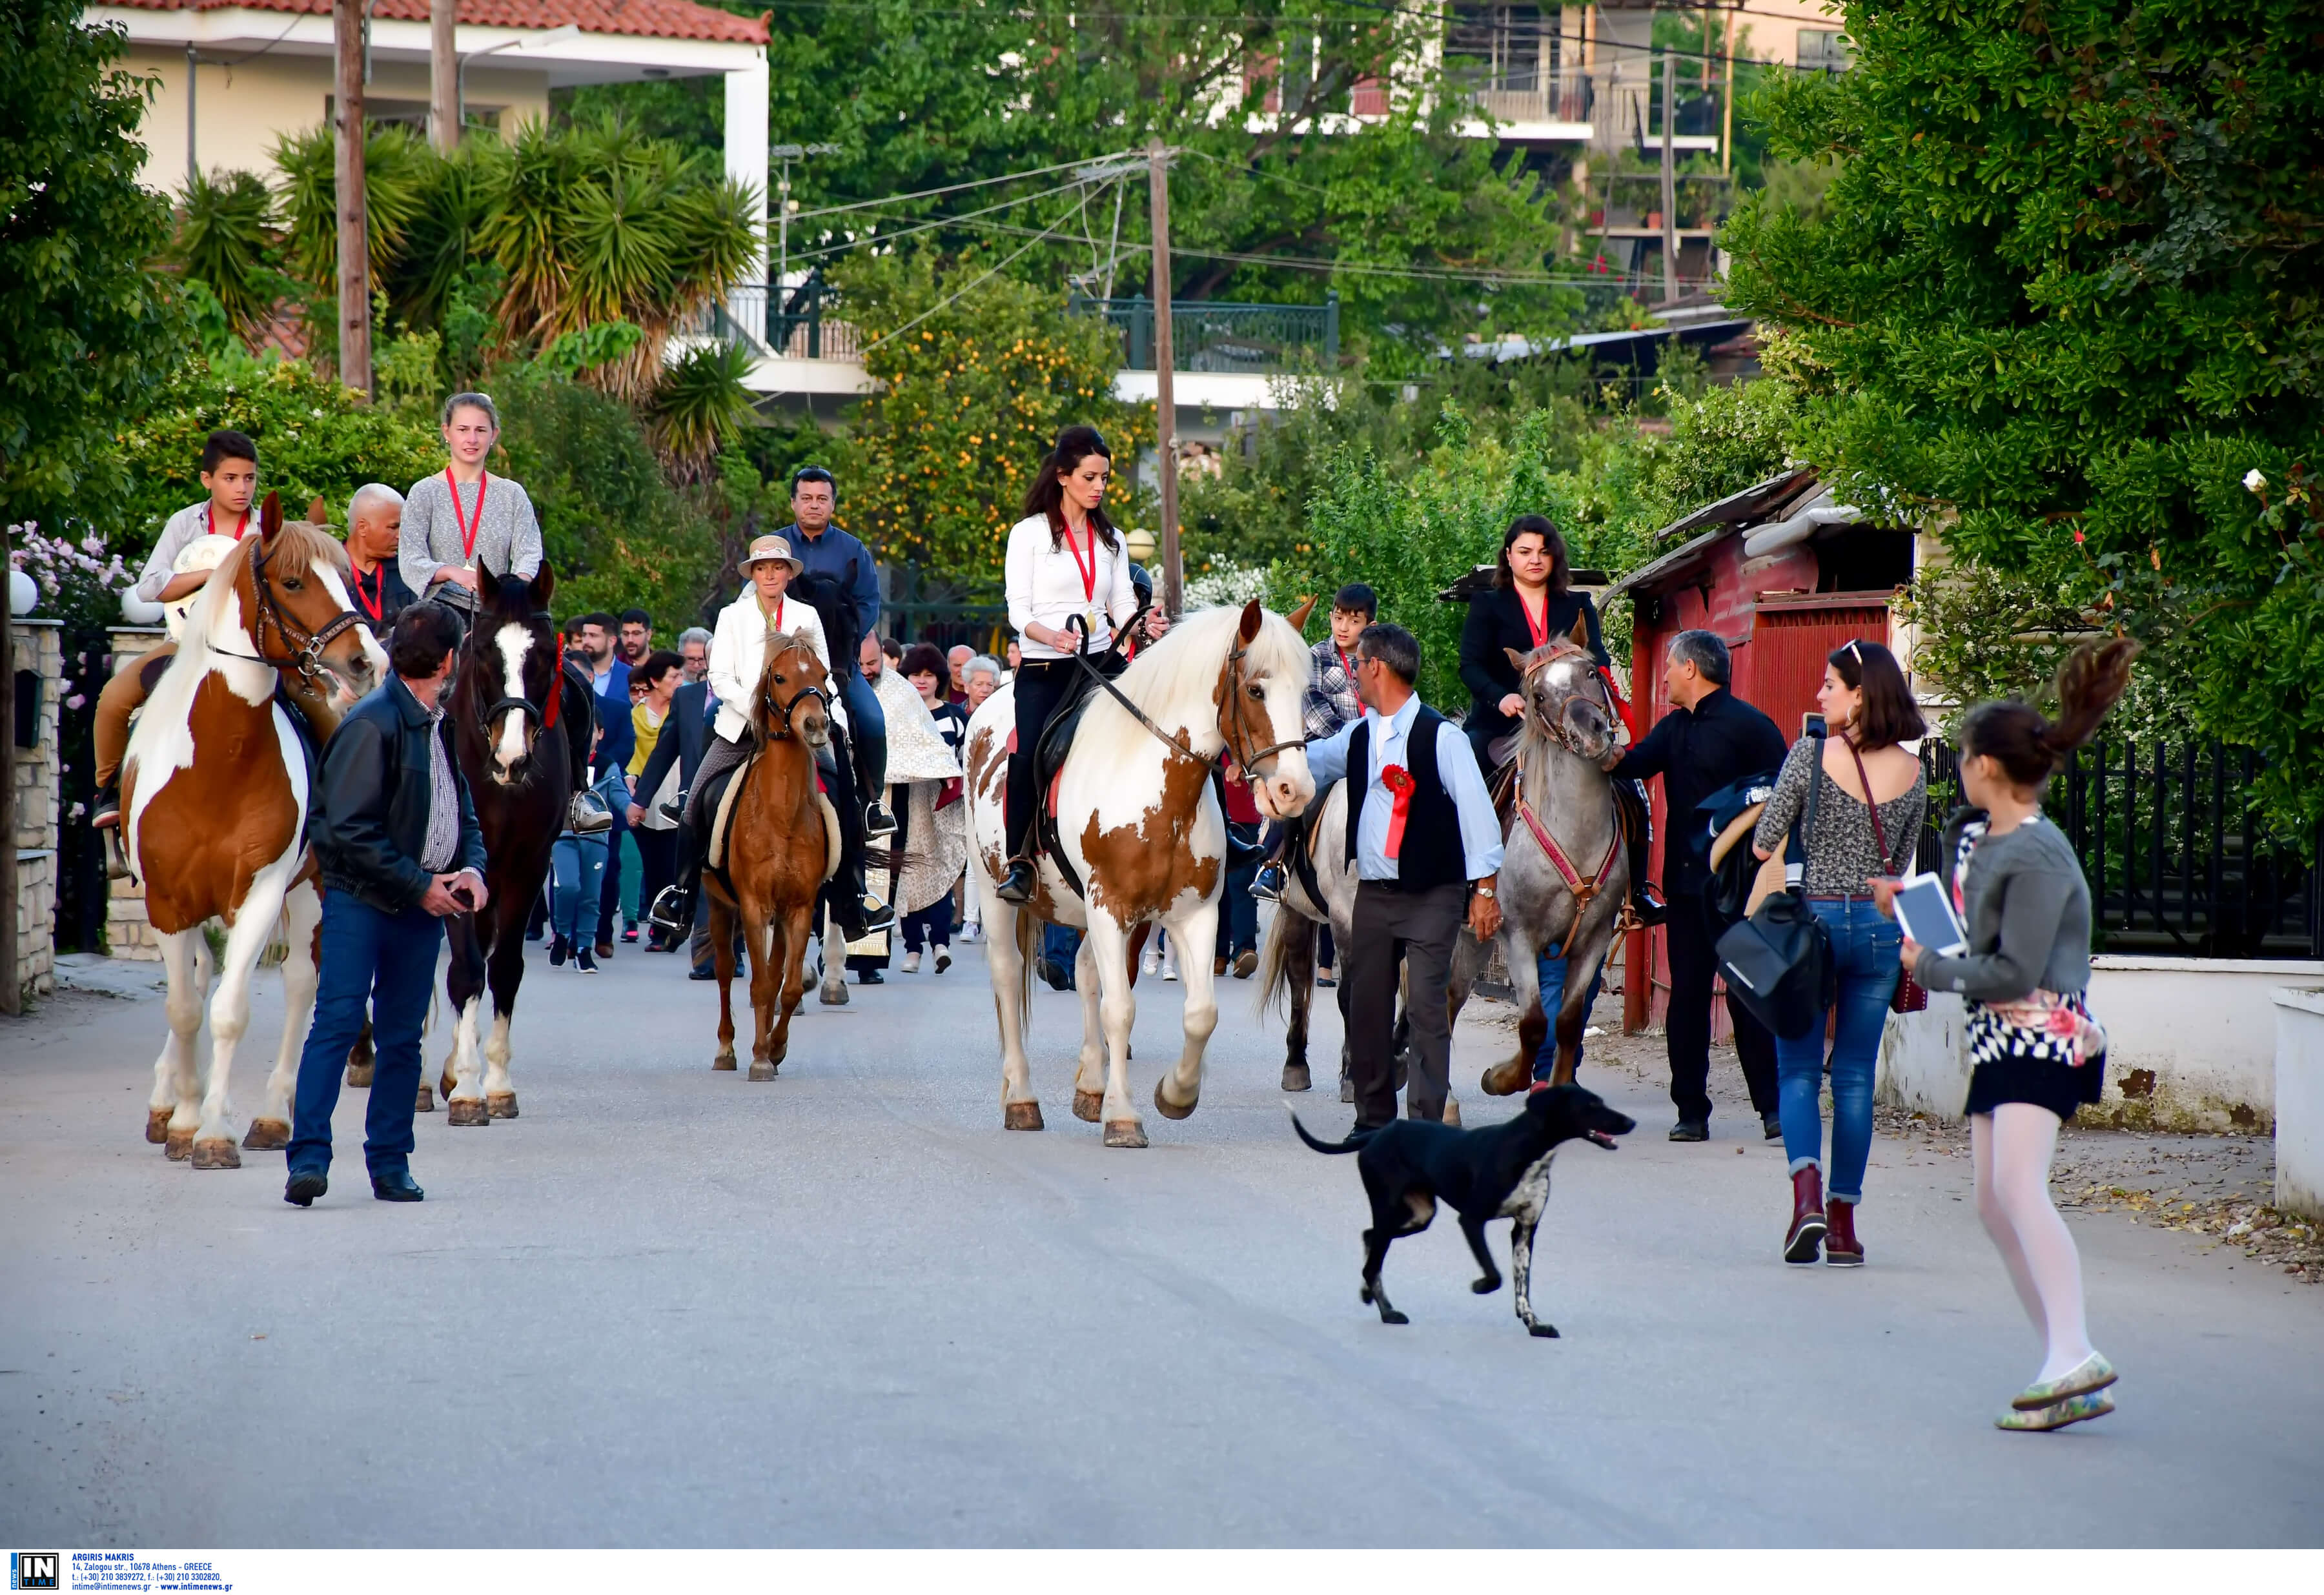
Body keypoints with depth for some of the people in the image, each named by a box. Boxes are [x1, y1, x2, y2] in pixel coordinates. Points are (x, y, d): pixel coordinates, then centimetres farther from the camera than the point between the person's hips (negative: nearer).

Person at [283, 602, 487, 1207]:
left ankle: (389, 1163, 14)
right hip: (362, 898, -7)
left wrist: (471, 868, 2)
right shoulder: (372, 724, -14)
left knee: (402, 1037, 9)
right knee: (338, 1021, -10)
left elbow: (463, 810, 22)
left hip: (422, 904, 7)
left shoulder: (442, 726, 12)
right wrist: (419, 885, -14)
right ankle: (309, 1156, -11)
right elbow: (352, 832, -17)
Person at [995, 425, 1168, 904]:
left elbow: (1123, 607, 9)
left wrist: (1144, 626, -13)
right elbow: (1019, 611, -6)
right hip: (1043, 669, -4)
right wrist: (1052, 636, -26)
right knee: (1030, 758, -21)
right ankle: (1019, 863, -11)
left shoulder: (1111, 540, 14)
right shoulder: (1030, 534, 2)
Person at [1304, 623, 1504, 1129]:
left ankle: (1427, 1121, -10)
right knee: (1366, 1008, 8)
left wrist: (1485, 887, -13)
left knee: (1426, 1006, -11)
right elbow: (1304, 762, 26)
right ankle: (1374, 1120, 18)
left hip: (1431, 896, -7)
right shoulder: (1358, 738, 10)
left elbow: (1476, 809, -10)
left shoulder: (1441, 736, -10)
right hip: (1373, 893, 7)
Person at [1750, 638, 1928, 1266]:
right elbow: (1902, 863, 12)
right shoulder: (1912, 773, 3)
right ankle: (1844, 1220, 9)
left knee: (1799, 1068, 5)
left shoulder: (1812, 753, -9)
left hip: (1813, 916, -3)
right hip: (1879, 925, 3)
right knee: (1856, 1076, 9)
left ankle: (1808, 1190, -17)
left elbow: (1764, 844, -7)